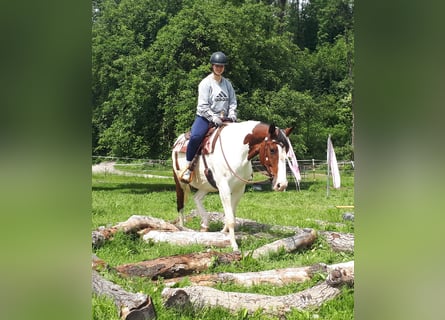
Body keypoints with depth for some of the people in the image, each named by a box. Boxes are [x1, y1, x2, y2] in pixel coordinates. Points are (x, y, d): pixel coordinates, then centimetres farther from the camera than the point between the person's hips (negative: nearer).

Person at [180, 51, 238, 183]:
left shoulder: (227, 83, 12)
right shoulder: (206, 83, -4)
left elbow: (233, 102, 13)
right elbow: (203, 106, -11)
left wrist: (231, 115, -6)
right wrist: (213, 118, -22)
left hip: (223, 119, 5)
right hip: (205, 117, -5)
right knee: (195, 136, -32)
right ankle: (188, 167, -19)